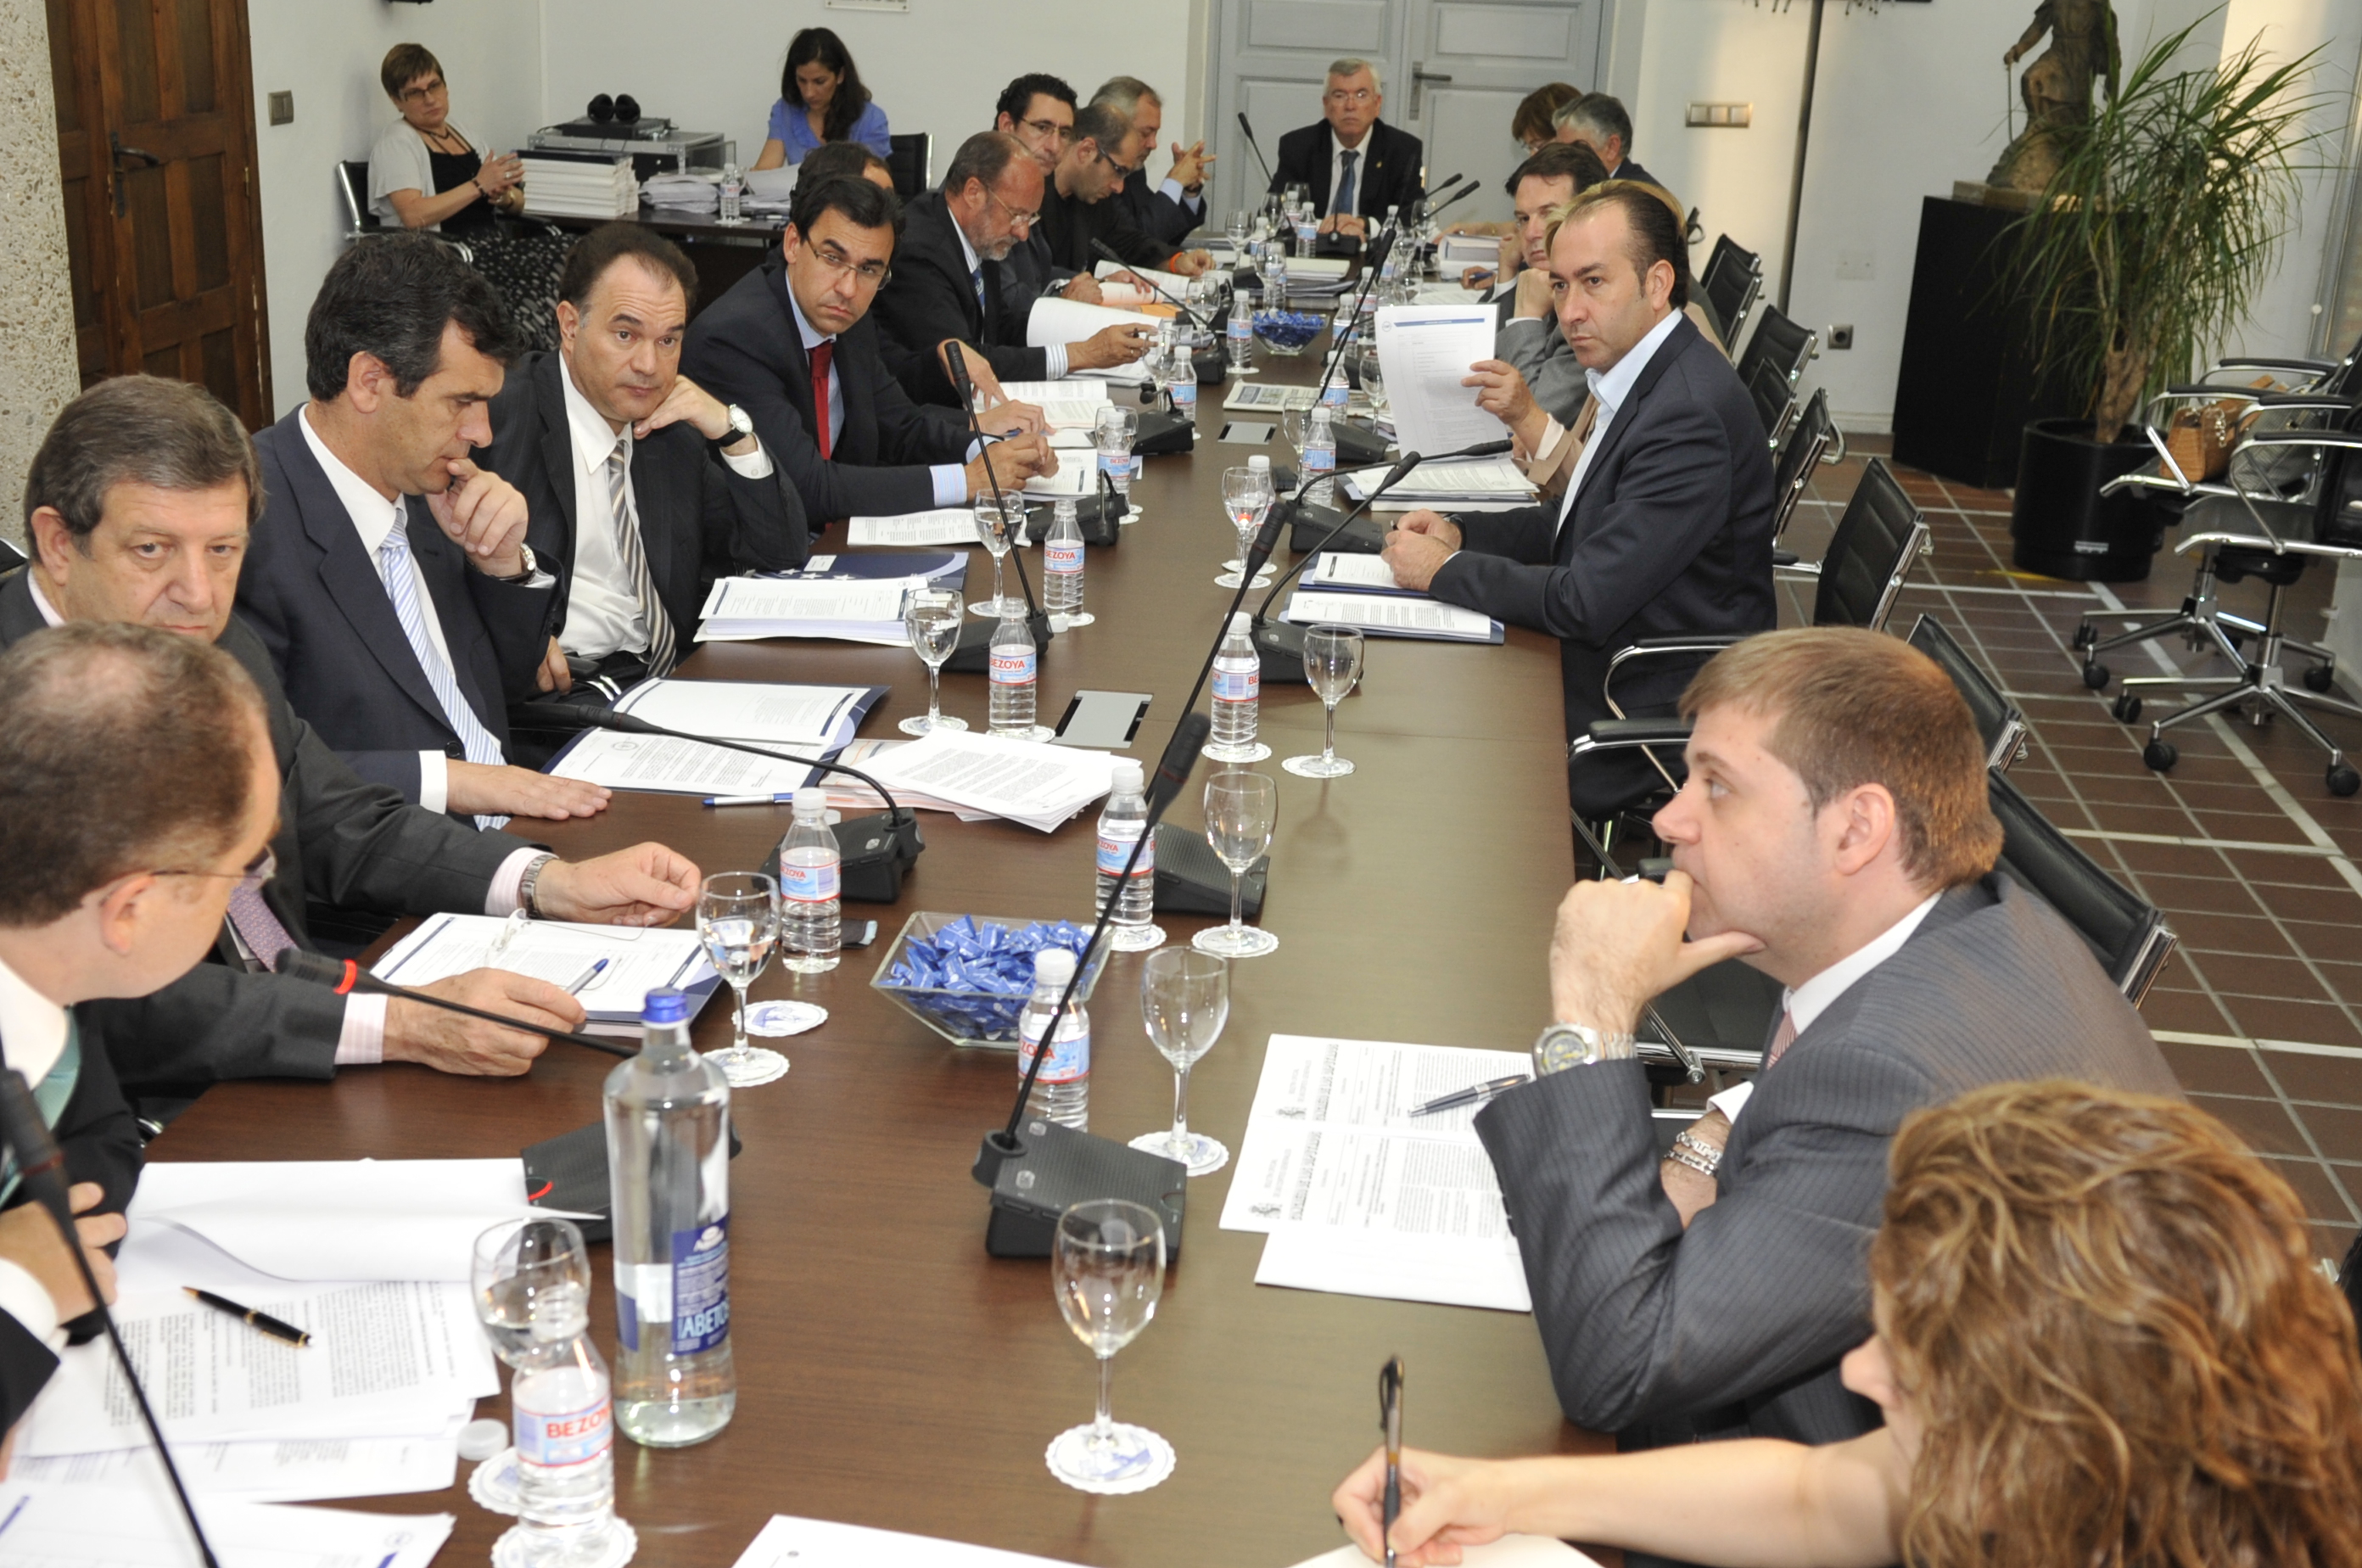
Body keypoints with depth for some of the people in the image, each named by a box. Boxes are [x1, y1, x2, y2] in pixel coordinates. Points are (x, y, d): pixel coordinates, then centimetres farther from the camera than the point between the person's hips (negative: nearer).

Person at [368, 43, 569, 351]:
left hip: (491, 243, 7)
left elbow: (518, 204, 20)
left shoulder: (463, 135, 23)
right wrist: (479, 186, -14)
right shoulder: (395, 143, 3)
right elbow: (413, 215, -14)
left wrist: (504, 196, -5)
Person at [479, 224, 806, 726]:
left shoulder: (675, 430, 16)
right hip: (558, 686, -6)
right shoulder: (501, 415, -4)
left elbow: (785, 557, 16)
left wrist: (733, 432, 4)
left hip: (673, 678, 6)